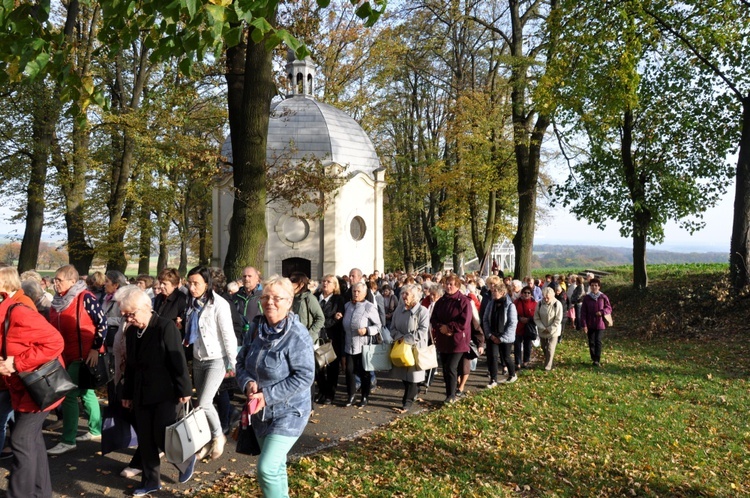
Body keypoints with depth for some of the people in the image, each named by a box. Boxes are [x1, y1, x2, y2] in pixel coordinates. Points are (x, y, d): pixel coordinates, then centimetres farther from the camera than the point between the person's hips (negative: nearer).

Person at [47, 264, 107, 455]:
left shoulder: (85, 298, -15)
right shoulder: (57, 301, 8)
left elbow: (102, 323, -15)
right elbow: (53, 329, 17)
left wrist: (95, 348, -16)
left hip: (84, 355, -8)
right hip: (66, 355, 8)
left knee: (69, 395, -7)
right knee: (86, 392, 16)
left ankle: (68, 441, 1)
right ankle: (96, 431, 28)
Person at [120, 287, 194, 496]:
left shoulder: (165, 327, -14)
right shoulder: (130, 331, 6)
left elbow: (178, 360, -15)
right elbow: (130, 365, 14)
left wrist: (184, 390, -15)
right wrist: (127, 394, 16)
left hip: (165, 392, -6)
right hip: (142, 394, 7)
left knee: (162, 436, -6)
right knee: (145, 439, 10)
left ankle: (186, 460, 22)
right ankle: (151, 481, 24)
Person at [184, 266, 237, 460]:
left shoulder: (219, 304, -17)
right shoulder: (193, 303, 4)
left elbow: (228, 335, -16)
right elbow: (191, 332, 14)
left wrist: (232, 363, -14)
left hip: (216, 360, -7)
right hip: (198, 359, 7)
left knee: (204, 404, -11)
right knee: (202, 404, 12)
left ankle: (218, 436, 14)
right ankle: (207, 441, 28)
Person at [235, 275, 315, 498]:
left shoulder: (297, 336, -20)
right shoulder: (256, 329, 1)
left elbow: (304, 376, -22)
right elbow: (241, 361, 9)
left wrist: (268, 395, -23)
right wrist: (248, 383, -12)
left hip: (289, 412, -7)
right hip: (261, 411, 7)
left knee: (267, 468, -12)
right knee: (276, 465, 20)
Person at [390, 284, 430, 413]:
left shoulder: (422, 311, -12)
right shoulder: (399, 309, 6)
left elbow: (422, 332, -18)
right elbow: (393, 328, 8)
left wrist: (405, 339, -18)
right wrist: (400, 337, -12)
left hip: (415, 347, -5)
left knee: (412, 374, 0)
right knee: (403, 373, 13)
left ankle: (408, 402, 8)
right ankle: (412, 394, 33)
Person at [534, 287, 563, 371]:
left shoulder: (557, 304, -16)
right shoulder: (539, 304, -9)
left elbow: (558, 320, -13)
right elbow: (536, 318, -4)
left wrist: (549, 329, -15)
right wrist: (543, 328, -13)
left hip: (553, 331, -3)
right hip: (542, 331, 3)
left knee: (550, 349, -3)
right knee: (544, 348, 17)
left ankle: (548, 366, 8)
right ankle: (547, 362, 38)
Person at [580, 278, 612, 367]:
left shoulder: (603, 297, -3)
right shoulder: (586, 298, -1)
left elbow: (609, 308, 4)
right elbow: (583, 312, -1)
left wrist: (602, 312, -17)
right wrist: (584, 325, -7)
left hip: (600, 324, -2)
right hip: (590, 324, 2)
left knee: (598, 341, -8)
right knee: (591, 342, 9)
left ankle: (597, 360, -6)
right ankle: (593, 358, 23)